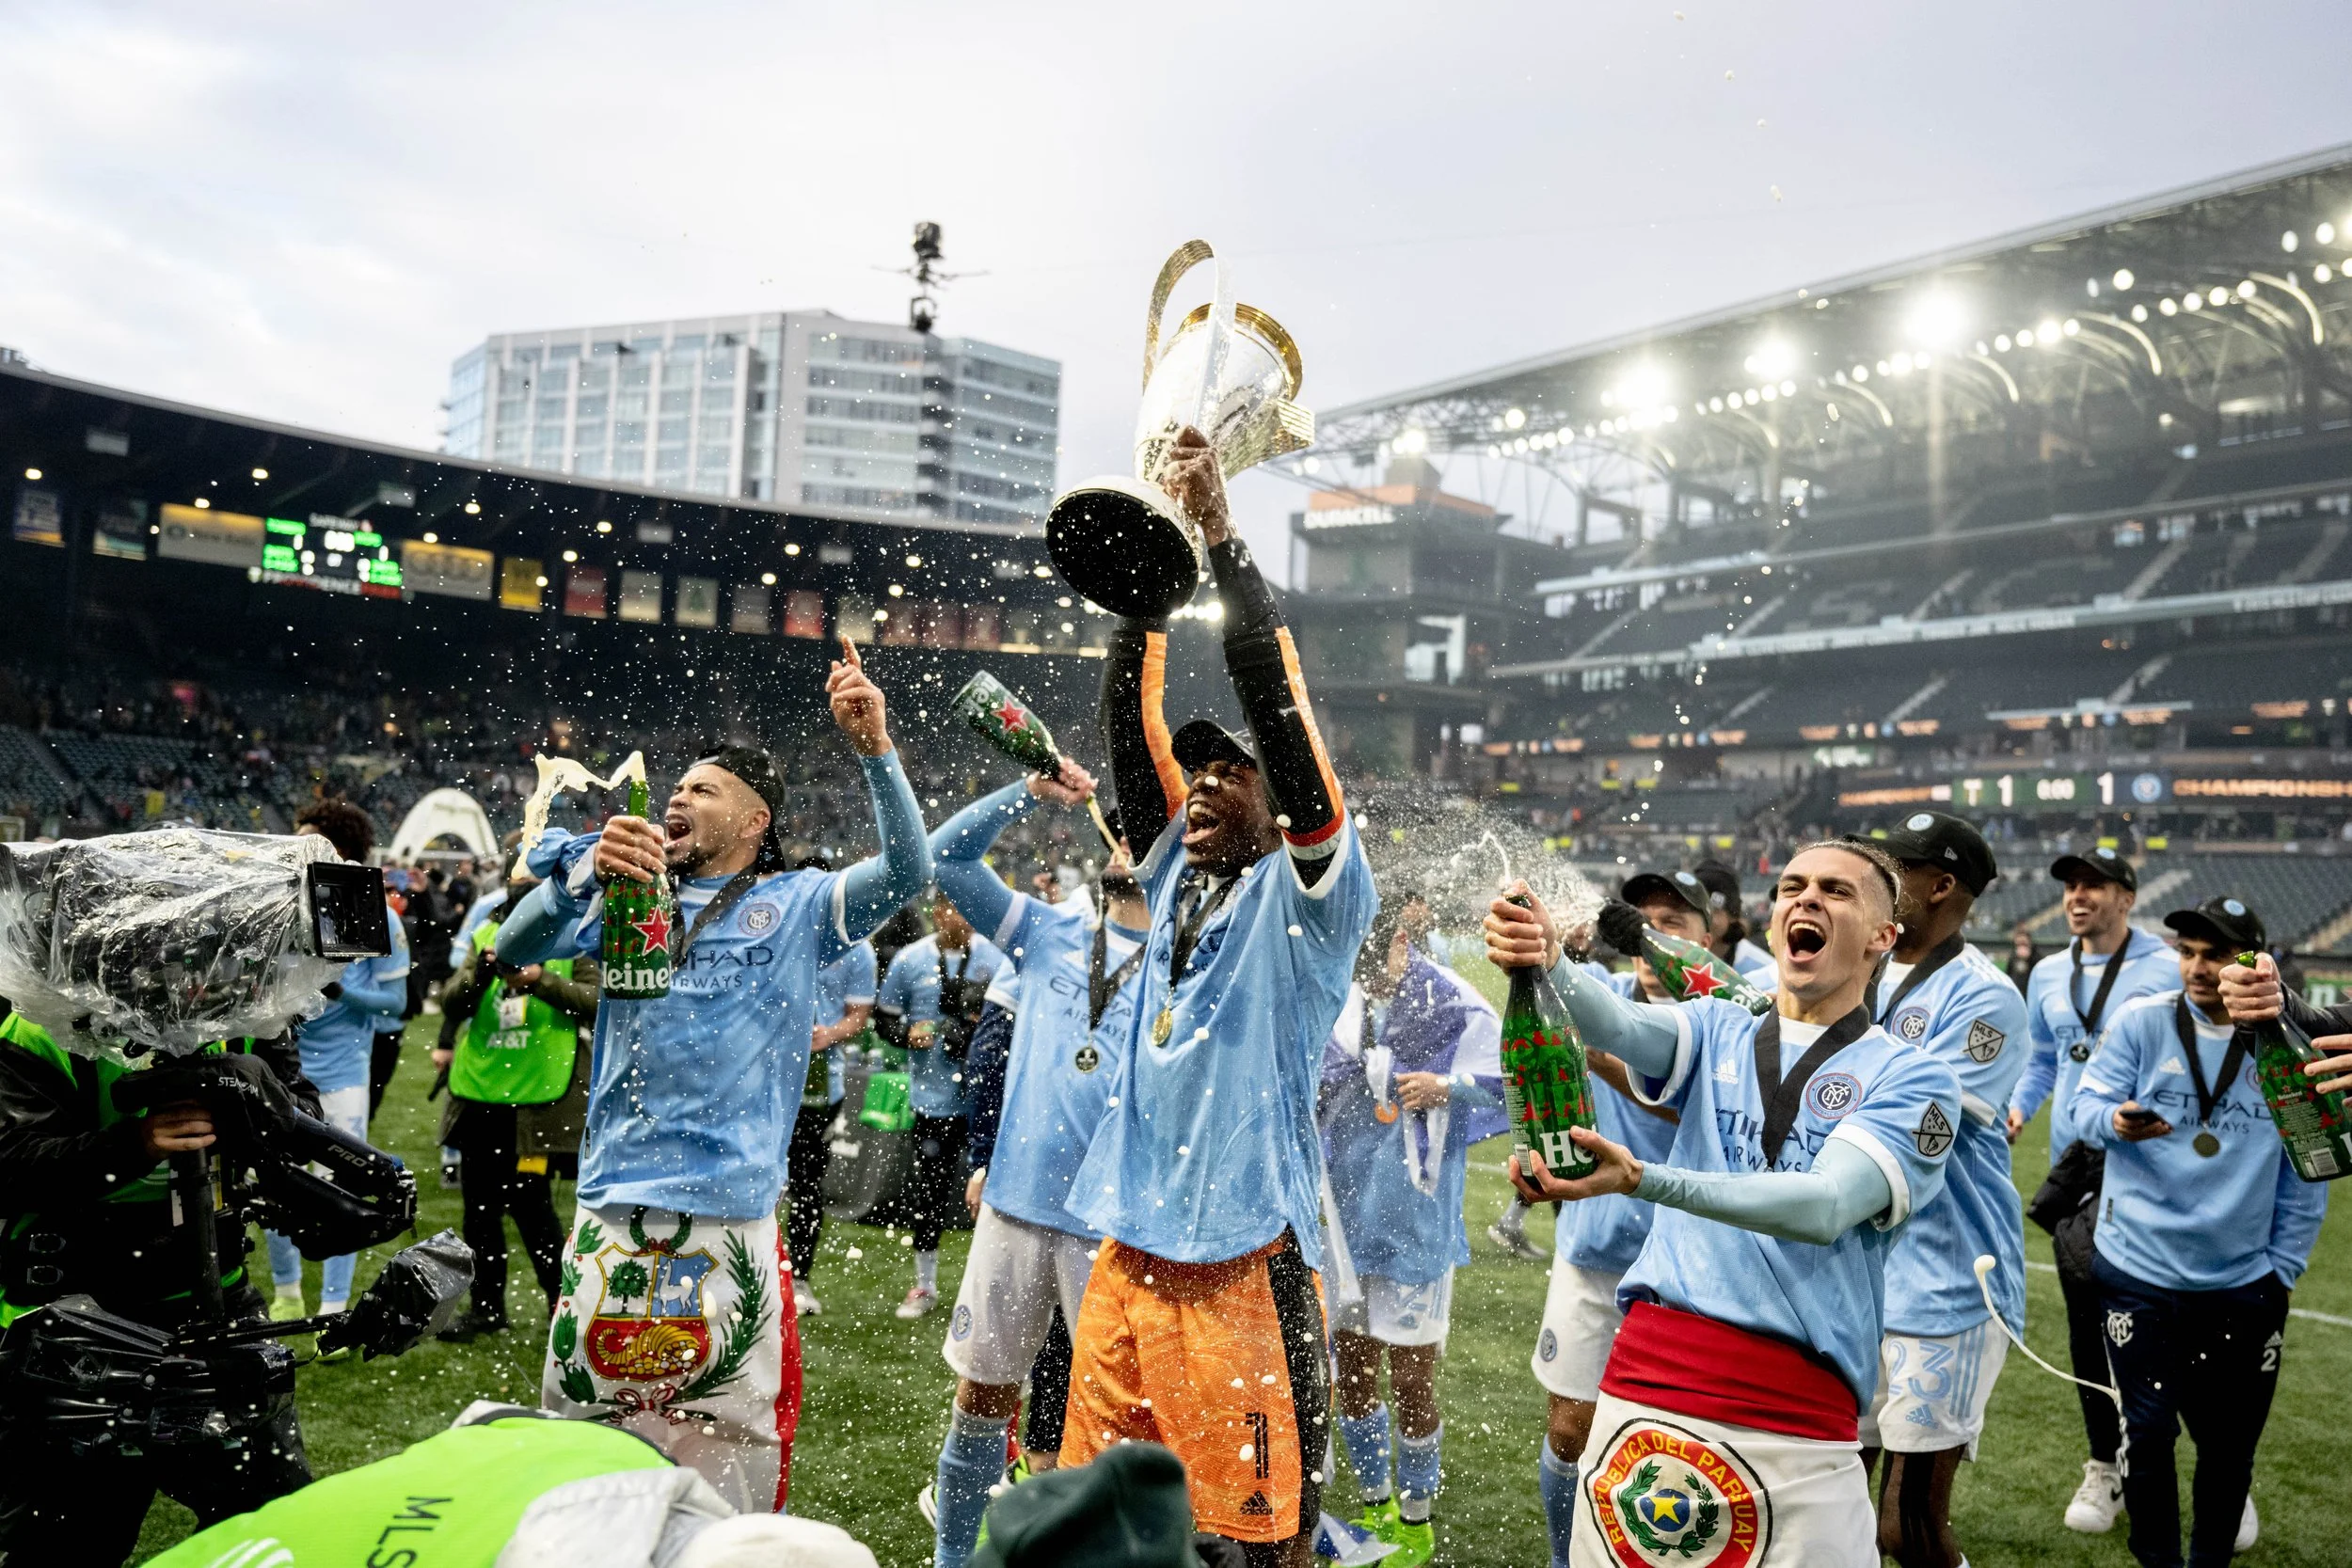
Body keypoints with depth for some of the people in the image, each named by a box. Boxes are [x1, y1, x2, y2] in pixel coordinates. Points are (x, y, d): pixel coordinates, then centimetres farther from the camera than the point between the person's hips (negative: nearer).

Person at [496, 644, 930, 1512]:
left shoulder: (796, 905, 5)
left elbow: (908, 871, -9)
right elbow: (517, 946, -2)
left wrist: (875, 750, -23)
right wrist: (587, 870, -22)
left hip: (733, 1219, -2)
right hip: (615, 1211, 3)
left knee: (733, 1426, 6)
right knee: (583, 1414, 13)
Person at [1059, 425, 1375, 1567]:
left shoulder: (1310, 893, -3)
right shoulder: (1175, 872, 13)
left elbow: (1280, 709, -14)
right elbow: (1132, 724, 6)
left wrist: (1220, 537, -12)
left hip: (1244, 1251, -6)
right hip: (1130, 1238, 6)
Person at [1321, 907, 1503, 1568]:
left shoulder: (1452, 1008, -12)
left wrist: (1448, 1085, -25)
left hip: (1417, 1225, -4)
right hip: (1348, 1221, 4)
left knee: (1411, 1382, 6)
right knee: (1352, 1376, 15)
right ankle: (1375, 1508, 36)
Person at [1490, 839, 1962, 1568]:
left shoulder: (1911, 1076, -1)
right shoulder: (1718, 1031, 10)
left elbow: (1826, 1207, -17)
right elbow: (1620, 1026, -12)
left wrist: (1643, 1180, -32)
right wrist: (1546, 962, -35)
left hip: (1798, 1424, -2)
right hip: (1644, 1395, 3)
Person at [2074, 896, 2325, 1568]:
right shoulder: (2143, 1020, -7)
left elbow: (2305, 1178, 4)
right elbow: (2088, 1102, -5)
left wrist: (2282, 1268, 2)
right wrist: (2116, 1120, -28)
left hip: (2245, 1285, 2)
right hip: (2142, 1273, -2)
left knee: (2229, 1439, 14)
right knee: (2148, 1431, 4)